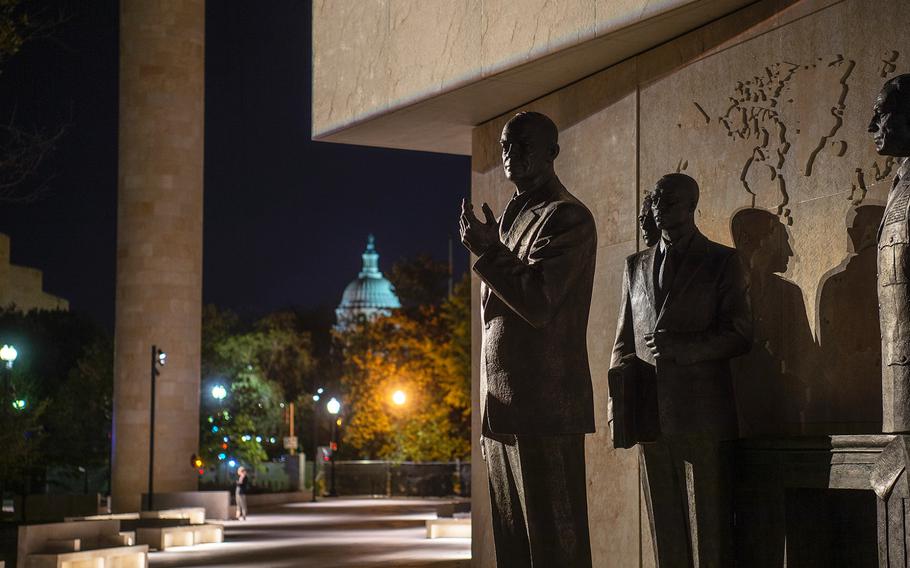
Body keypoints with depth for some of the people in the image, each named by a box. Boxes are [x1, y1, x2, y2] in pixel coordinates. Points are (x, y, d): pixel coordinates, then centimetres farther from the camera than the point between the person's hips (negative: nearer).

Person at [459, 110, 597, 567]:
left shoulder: (566, 217, -6)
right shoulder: (510, 219, 22)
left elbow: (537, 303, -17)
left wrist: (487, 250, -10)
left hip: (544, 406, -9)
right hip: (501, 409, 9)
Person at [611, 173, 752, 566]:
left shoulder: (721, 261, 5)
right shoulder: (636, 266, 19)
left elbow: (739, 336, -2)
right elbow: (623, 339, 20)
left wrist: (680, 347, -15)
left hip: (702, 415, -4)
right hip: (649, 414, 4)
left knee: (709, 531, -5)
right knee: (665, 532, 6)